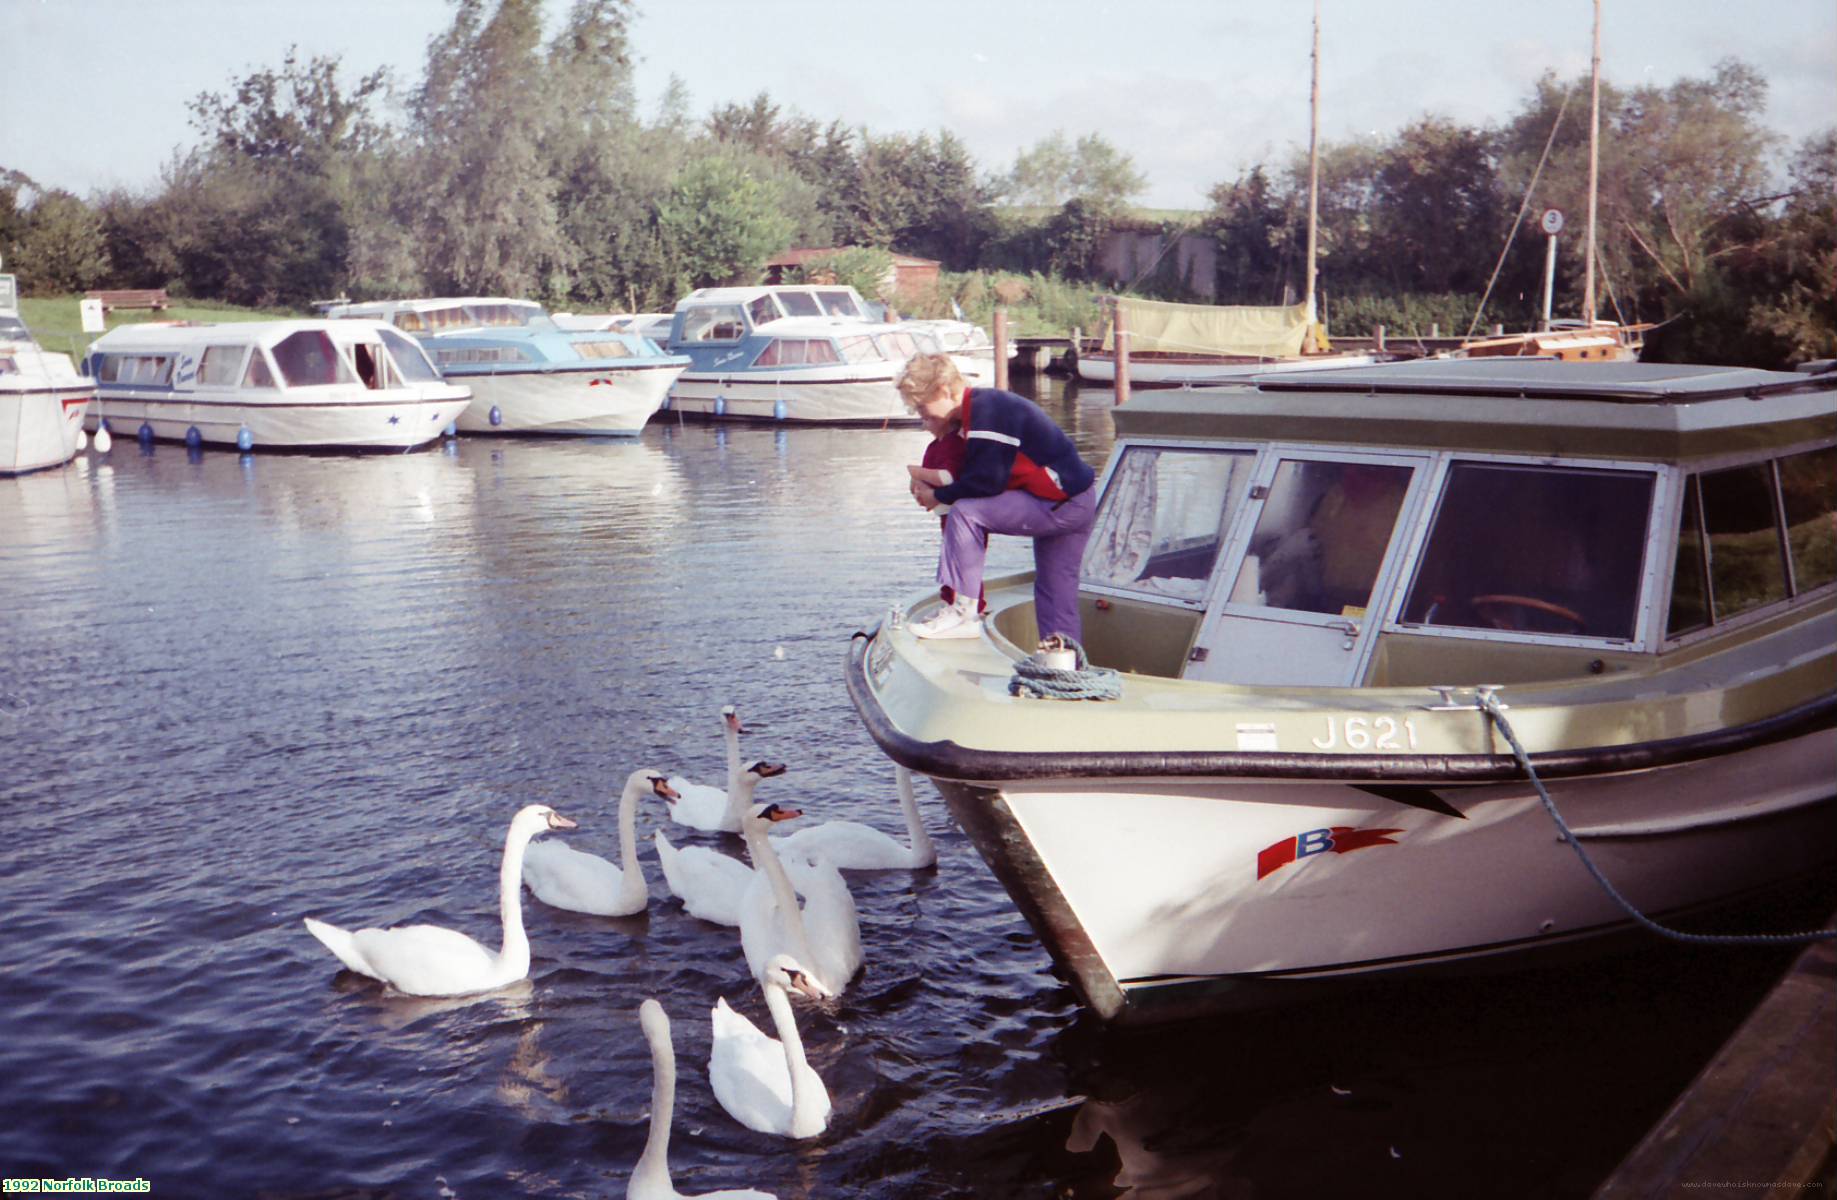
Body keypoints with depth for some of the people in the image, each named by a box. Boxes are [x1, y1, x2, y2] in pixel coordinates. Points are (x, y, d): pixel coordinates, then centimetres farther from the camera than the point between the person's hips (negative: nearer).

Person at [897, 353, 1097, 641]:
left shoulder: (987, 412, -19)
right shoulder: (978, 409, 12)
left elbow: (987, 482, -23)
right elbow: (983, 475, 13)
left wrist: (938, 497, -9)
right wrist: (931, 487, 0)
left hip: (1060, 502, -11)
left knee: (965, 512, -21)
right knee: (1056, 597, 15)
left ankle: (963, 612, -18)